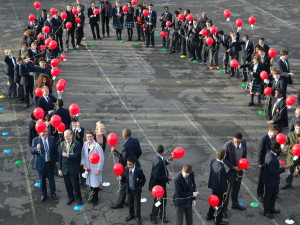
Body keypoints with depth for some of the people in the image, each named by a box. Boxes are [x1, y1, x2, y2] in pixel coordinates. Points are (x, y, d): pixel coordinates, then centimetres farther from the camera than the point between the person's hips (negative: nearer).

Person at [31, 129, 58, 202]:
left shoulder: (52, 139, -4)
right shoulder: (35, 140, -10)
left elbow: (55, 150, 5)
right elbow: (32, 151, -17)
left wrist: (56, 160, 7)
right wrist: (37, 148, -39)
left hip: (50, 163, 2)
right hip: (41, 163, -1)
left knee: (51, 179, 14)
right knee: (42, 180, 11)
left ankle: (53, 193, 32)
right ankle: (43, 195, 29)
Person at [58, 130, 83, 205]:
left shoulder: (77, 144, -8)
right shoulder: (62, 144, 3)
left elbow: (76, 156, -17)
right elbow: (59, 157, 4)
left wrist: (67, 155, -20)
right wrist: (59, 169, 2)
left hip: (74, 169, -3)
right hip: (65, 169, 4)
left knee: (75, 185, 5)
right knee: (68, 185, 14)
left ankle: (79, 198, 24)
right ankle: (70, 198, 33)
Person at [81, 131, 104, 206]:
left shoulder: (97, 146, -20)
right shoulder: (85, 144, -3)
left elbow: (101, 159, -15)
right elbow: (83, 154, 10)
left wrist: (98, 169, -14)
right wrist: (84, 164, -1)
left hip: (95, 168, -5)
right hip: (88, 168, 5)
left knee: (95, 184, 3)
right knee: (90, 182, 16)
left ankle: (95, 198, 24)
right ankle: (94, 196, 35)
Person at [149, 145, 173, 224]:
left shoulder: (158, 157, -5)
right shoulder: (158, 162, -34)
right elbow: (156, 176, -31)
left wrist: (168, 161, 4)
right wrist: (167, 177, -21)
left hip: (162, 184, 9)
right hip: (158, 185, -9)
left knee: (163, 200, 21)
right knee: (158, 201, 11)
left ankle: (162, 216, 38)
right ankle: (153, 217, 32)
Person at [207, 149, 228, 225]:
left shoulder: (213, 161, -12)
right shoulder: (221, 168, -36)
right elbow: (221, 181, -27)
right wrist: (225, 190, -12)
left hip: (213, 186, 8)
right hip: (219, 189, -8)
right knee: (220, 204, 14)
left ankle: (209, 215, 46)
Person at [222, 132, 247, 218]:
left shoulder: (244, 142, -9)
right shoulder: (227, 145, -26)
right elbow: (224, 159, -17)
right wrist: (233, 167, -20)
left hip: (239, 169, 6)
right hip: (230, 170, -6)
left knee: (236, 188, 23)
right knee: (227, 190, 0)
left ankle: (235, 204, 43)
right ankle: (223, 209, 12)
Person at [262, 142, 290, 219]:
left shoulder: (269, 152, -8)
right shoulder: (271, 160, -37)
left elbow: (276, 154, 15)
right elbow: (274, 172, -30)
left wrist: (281, 151, 0)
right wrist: (284, 168, -24)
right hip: (270, 181, -10)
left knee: (275, 194, 25)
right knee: (268, 196, 11)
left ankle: (271, 209, 44)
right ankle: (266, 212, 31)